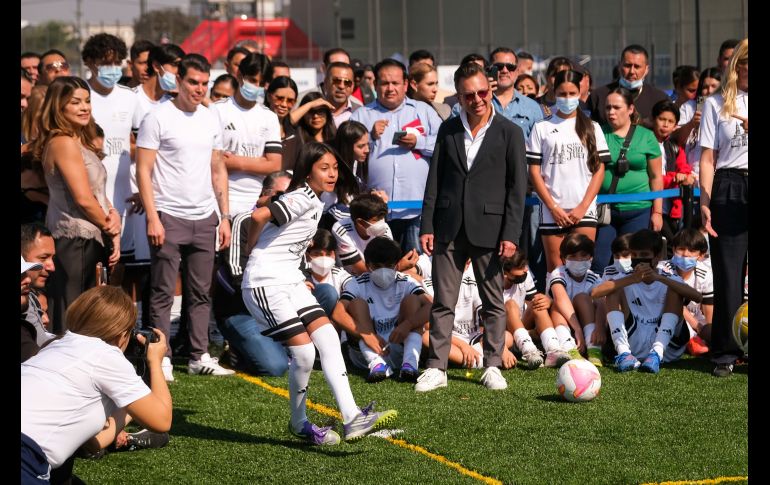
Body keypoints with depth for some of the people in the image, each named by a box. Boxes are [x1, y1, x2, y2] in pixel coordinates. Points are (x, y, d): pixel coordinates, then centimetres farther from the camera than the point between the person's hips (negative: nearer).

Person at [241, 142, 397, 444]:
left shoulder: (317, 202, 14)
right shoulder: (303, 198, -16)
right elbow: (259, 216, -28)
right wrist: (252, 249, -10)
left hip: (291, 282, 9)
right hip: (265, 282, -9)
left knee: (328, 338, -5)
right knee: (304, 352, -12)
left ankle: (352, 418, -9)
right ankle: (298, 424, 8)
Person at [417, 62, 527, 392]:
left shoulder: (509, 133, 1)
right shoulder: (448, 130, 10)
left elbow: (517, 186, -2)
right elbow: (434, 179, 11)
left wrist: (511, 234, -9)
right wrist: (427, 225, 2)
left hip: (488, 228, -2)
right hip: (449, 228, 2)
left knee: (493, 302, 4)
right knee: (443, 302, 2)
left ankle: (493, 367, 11)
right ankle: (436, 368, 5)